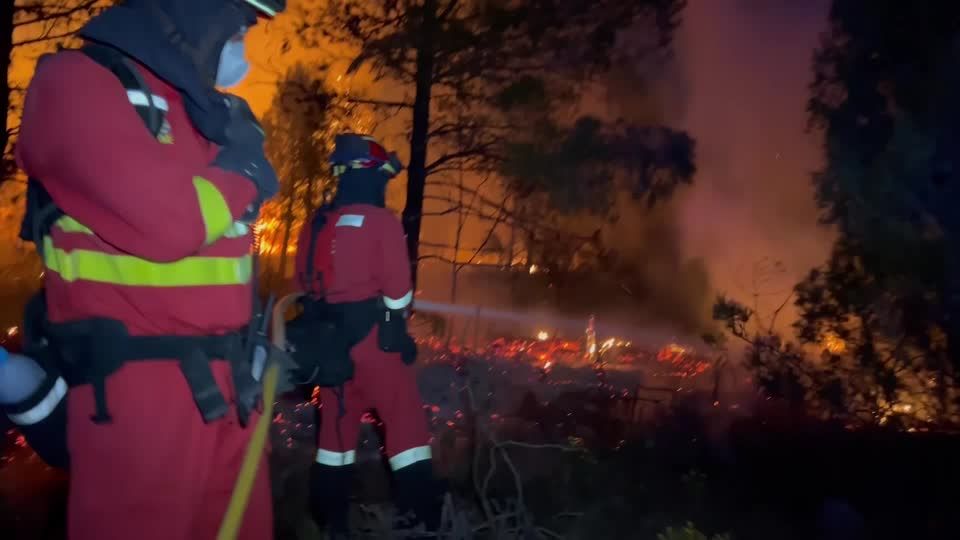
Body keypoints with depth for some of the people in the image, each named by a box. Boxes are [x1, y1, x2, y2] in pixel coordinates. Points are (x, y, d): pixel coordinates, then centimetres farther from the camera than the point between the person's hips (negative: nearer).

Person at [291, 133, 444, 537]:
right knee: (404, 418, -1)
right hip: (371, 334, -6)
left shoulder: (316, 224, 9)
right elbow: (396, 286, -11)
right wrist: (399, 329, 3)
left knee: (338, 419, 14)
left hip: (331, 337, 7)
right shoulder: (381, 221, -9)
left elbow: (305, 284, 13)